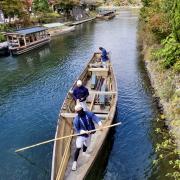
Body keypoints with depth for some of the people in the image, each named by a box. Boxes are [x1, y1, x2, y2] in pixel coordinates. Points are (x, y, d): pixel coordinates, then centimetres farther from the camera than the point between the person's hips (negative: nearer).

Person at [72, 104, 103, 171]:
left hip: (89, 134, 4)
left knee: (86, 144, 28)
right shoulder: (76, 119, -22)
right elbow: (77, 130, -18)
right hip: (81, 135, -4)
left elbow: (95, 118, -27)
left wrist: (99, 123, -46)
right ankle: (75, 162, 3)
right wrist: (84, 132, -34)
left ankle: (84, 152, 59)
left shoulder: (89, 114, -16)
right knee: (78, 148, -11)